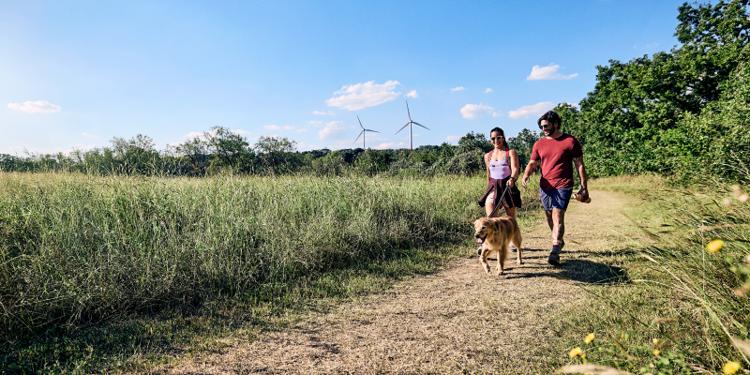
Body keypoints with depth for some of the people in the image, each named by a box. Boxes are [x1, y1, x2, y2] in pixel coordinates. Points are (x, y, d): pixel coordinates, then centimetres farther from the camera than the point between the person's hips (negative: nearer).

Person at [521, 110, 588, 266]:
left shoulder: (570, 141, -3)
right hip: (545, 186, 5)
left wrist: (583, 187, -4)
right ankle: (559, 241, 36)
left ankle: (555, 251, -17)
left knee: (558, 216, -15)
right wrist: (526, 175, -14)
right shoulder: (539, 144, 9)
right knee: (550, 217, 14)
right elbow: (532, 163, 8)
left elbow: (579, 165, -1)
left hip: (563, 186, -5)